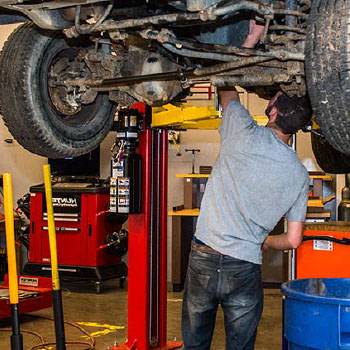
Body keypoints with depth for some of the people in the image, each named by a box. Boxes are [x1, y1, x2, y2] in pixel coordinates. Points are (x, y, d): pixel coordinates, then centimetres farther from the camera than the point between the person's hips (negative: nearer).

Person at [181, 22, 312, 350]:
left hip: (204, 258, -1)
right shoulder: (299, 175, 0)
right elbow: (293, 240, 4)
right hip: (245, 269, 1)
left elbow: (227, 91, 9)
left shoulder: (245, 135, -10)